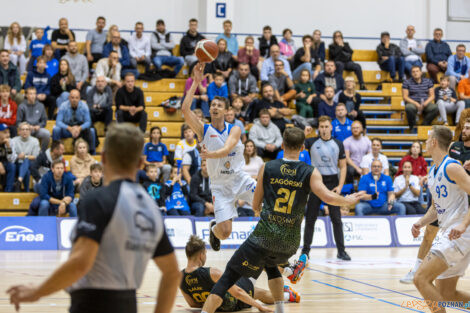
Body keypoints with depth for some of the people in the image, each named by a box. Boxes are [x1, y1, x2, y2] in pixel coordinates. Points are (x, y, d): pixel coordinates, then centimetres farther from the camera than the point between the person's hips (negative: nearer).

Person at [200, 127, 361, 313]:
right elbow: (328, 198, -9)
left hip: (264, 237, -3)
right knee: (270, 265, 36)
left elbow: (255, 205, 7)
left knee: (228, 277, 0)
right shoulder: (310, 173, 1)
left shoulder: (267, 168, 1)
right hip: (290, 243, 3)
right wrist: (348, 201, 10)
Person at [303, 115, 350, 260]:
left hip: (332, 182, 1)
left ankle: (341, 250, 6)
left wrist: (340, 186, -4)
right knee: (310, 218, 3)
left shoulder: (338, 144, 5)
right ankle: (306, 249, 13)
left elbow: (343, 167, 7)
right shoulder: (311, 142, 1)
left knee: (336, 218, 0)